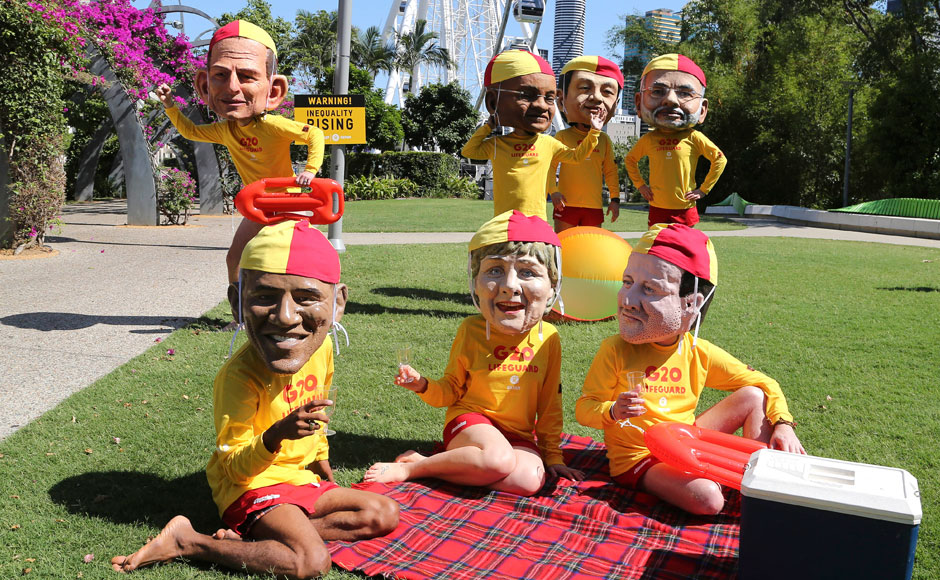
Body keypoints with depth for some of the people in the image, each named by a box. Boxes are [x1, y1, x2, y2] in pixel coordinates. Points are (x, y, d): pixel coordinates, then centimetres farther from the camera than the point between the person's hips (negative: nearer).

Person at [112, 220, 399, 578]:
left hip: (298, 478, 8)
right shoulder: (240, 375, -26)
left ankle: (255, 537, -4)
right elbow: (234, 467, -19)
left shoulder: (321, 348, -6)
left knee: (385, 515, 4)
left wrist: (320, 457, 24)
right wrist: (277, 435, -38)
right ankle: (187, 541, -11)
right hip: (251, 485, -8)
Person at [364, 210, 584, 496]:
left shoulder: (548, 337, -4)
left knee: (530, 480, -28)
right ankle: (413, 466, -15)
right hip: (470, 421, -3)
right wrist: (423, 386, -19)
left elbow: (550, 403, 7)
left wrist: (552, 455, 8)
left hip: (519, 436, 4)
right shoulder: (472, 331, -8)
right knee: (499, 460, -35)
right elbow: (451, 389, 2)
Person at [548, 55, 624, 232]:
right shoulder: (563, 136, -2)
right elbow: (551, 165, -1)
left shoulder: (604, 140, 6)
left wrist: (615, 198, 8)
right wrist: (553, 191, -12)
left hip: (594, 206, 3)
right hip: (566, 203, -2)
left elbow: (610, 171, 11)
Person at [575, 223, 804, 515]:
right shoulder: (616, 351, -14)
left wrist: (784, 425, -11)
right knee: (707, 499, -31)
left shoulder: (698, 353, -4)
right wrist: (613, 412, -33)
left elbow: (766, 384, 5)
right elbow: (584, 407, -12)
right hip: (638, 456, -5)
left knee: (754, 396, 0)